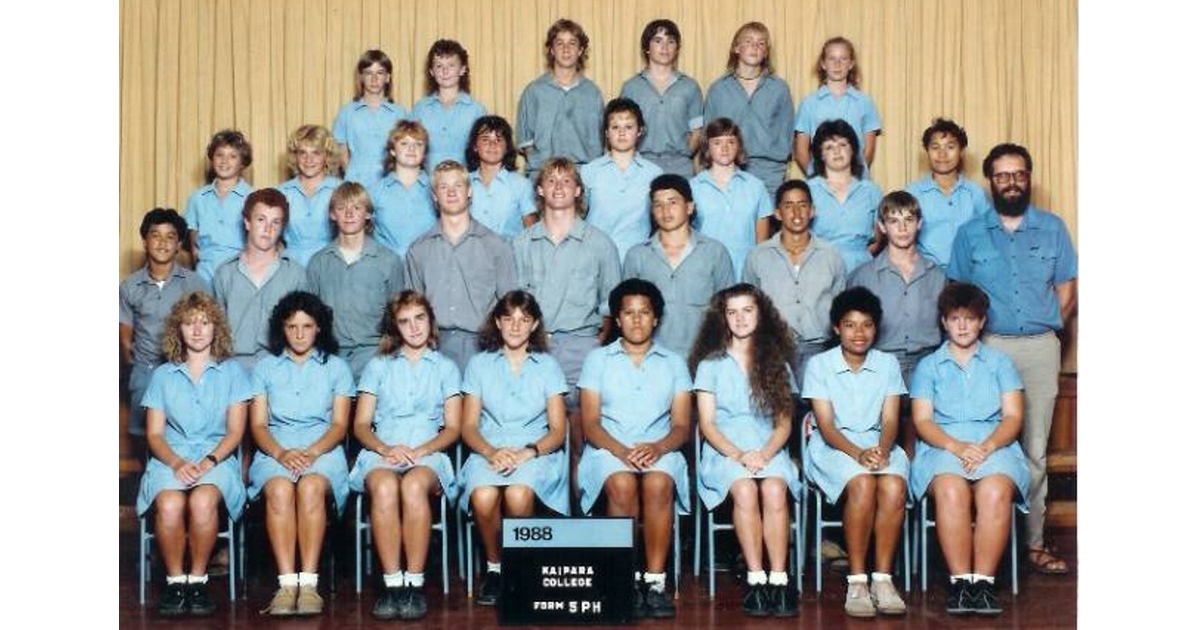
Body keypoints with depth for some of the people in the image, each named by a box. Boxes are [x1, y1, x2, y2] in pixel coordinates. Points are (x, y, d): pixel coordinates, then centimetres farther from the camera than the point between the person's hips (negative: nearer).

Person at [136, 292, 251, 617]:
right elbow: (154, 434, 10)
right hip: (171, 459, 1)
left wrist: (209, 462, -12)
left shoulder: (231, 372, 14)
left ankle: (198, 580, -20)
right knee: (169, 504, -34)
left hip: (217, 458, -1)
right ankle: (175, 581, -18)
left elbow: (235, 431, 6)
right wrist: (177, 462, -11)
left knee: (202, 501, -36)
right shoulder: (162, 375, 17)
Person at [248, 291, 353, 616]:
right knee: (279, 489, -34)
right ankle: (287, 584, -39)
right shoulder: (265, 368, 19)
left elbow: (339, 425, 7)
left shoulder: (336, 367, 16)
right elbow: (258, 425, 10)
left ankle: (308, 583, -38)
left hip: (323, 451, -1)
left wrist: (311, 453, -13)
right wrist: (282, 453, -11)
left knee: (311, 487, -36)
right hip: (275, 452, 1)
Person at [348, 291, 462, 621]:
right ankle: (392, 583, -35)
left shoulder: (445, 368, 20)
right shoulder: (378, 367, 22)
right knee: (384, 487, -36)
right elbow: (361, 425, 13)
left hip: (428, 454, -1)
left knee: (414, 485, -38)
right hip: (381, 453, 1)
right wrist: (386, 449, -8)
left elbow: (452, 428, 10)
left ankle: (415, 583, -35)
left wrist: (420, 450, -9)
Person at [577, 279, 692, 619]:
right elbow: (590, 423, 3)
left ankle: (656, 581, -31)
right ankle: (627, 581, -26)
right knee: (622, 485, -35)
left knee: (659, 483, -35)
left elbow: (682, 426, 7)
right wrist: (621, 451, -16)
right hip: (608, 449, -1)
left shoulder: (674, 363, 15)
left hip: (659, 450, 1)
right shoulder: (598, 359, 12)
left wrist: (658, 447, -15)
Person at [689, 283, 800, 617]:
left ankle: (779, 580, -34)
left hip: (769, 449, 1)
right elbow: (707, 424, 5)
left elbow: (784, 424, 11)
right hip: (724, 450, -1)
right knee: (744, 490, -34)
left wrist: (765, 453, -10)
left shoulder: (776, 364, 18)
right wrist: (738, 454, -12)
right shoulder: (710, 365, 13)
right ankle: (756, 580, -33)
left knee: (774, 490, -33)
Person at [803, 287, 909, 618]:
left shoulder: (888, 364, 12)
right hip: (833, 447, -2)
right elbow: (826, 425, -5)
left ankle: (883, 578, -24)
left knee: (893, 486, -32)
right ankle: (857, 581, -27)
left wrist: (882, 450, -20)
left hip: (879, 444, 3)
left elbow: (890, 420, 3)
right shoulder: (819, 365, 4)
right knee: (862, 485, -35)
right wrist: (858, 453, -22)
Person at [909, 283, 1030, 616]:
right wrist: (956, 445, -13)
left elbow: (1012, 417, 9)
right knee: (951, 491, -36)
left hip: (995, 446, 0)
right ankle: (961, 580, -33)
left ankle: (984, 580, -32)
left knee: (995, 492, -35)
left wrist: (987, 446, -12)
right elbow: (922, 421, 7)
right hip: (943, 447, 0)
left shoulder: (1000, 362, 21)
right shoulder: (928, 366, 20)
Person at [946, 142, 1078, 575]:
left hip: (1040, 348, 1)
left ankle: (1033, 542, 8)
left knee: (1034, 449, 4)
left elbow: (1067, 290, 11)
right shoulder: (970, 234, 8)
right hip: (988, 347, -1)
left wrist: (1045, 331, 3)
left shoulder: (1053, 229, 10)